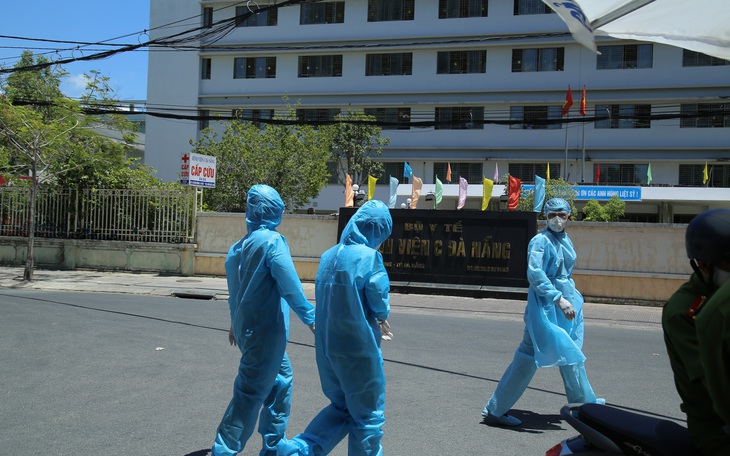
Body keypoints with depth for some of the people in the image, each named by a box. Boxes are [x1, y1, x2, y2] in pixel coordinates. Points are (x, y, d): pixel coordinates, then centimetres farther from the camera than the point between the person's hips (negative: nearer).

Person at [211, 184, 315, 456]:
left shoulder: (238, 247, 9)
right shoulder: (272, 240, -14)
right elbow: (290, 286, -18)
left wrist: (236, 323, 30)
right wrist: (311, 318, -8)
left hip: (247, 328, 9)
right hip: (265, 331, -9)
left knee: (281, 379, 21)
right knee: (251, 393, -2)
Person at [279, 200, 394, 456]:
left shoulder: (329, 255, 7)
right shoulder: (369, 257, -14)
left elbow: (326, 301, 11)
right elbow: (379, 302, -13)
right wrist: (382, 316, 11)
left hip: (327, 347, 7)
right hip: (358, 348, -7)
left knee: (341, 406, 23)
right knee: (368, 415, 10)